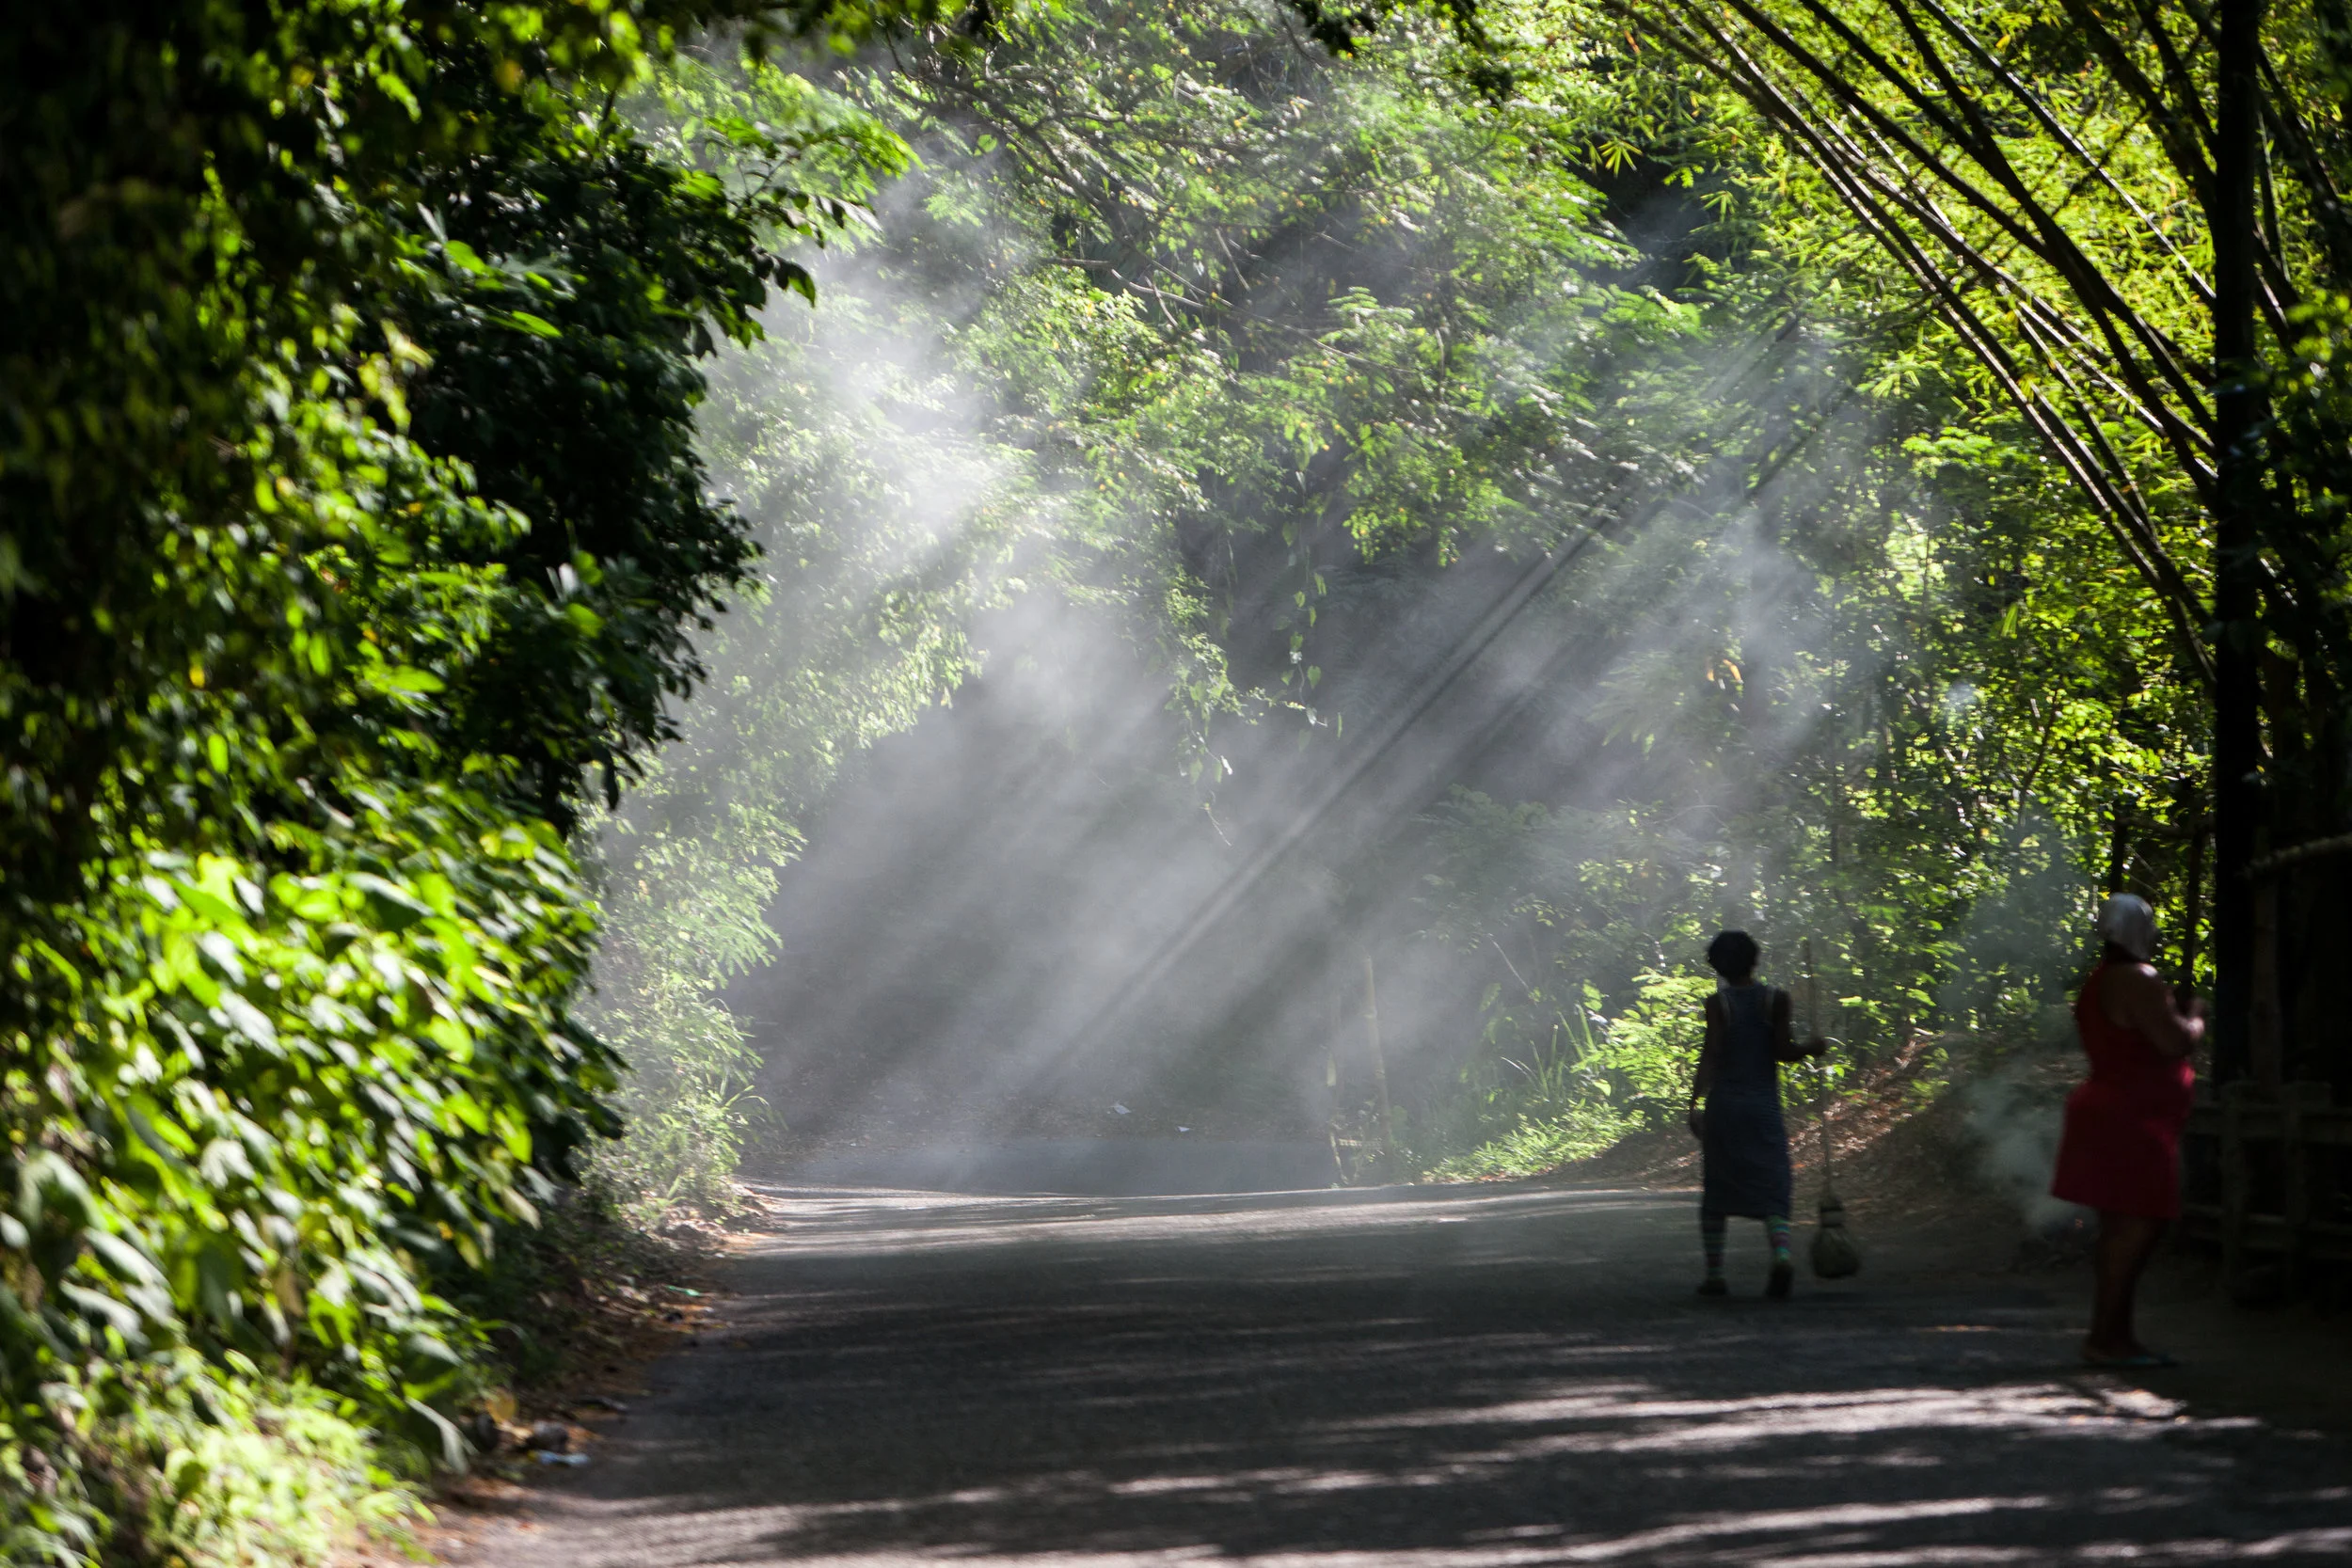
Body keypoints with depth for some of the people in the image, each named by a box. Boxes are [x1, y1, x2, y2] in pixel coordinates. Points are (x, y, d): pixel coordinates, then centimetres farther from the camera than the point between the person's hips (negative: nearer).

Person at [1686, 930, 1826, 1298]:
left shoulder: (1718, 1003, -2)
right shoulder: (1776, 999, 1)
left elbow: (1710, 1053, -11)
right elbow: (1781, 1051, -3)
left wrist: (1696, 1101, -15)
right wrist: (1810, 1048, 16)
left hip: (1723, 1103, -1)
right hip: (1764, 1103, 1)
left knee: (1716, 1192, 10)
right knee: (1770, 1188, 0)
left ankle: (1715, 1274, 9)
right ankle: (1781, 1253, -28)